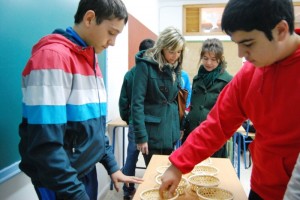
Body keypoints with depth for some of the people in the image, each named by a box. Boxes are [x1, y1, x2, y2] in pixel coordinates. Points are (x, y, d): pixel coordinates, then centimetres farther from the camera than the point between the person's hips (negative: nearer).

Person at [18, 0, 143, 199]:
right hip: (59, 183, -8)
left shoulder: (91, 60, 6)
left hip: (87, 172, 8)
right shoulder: (52, 56, -21)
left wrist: (112, 166, 9)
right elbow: (45, 145, -25)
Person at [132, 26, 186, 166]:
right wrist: (141, 136, -18)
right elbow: (137, 102, -15)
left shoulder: (175, 67, 7)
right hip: (152, 132, -6)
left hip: (170, 131, 6)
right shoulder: (146, 65, -12)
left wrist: (178, 127, 9)